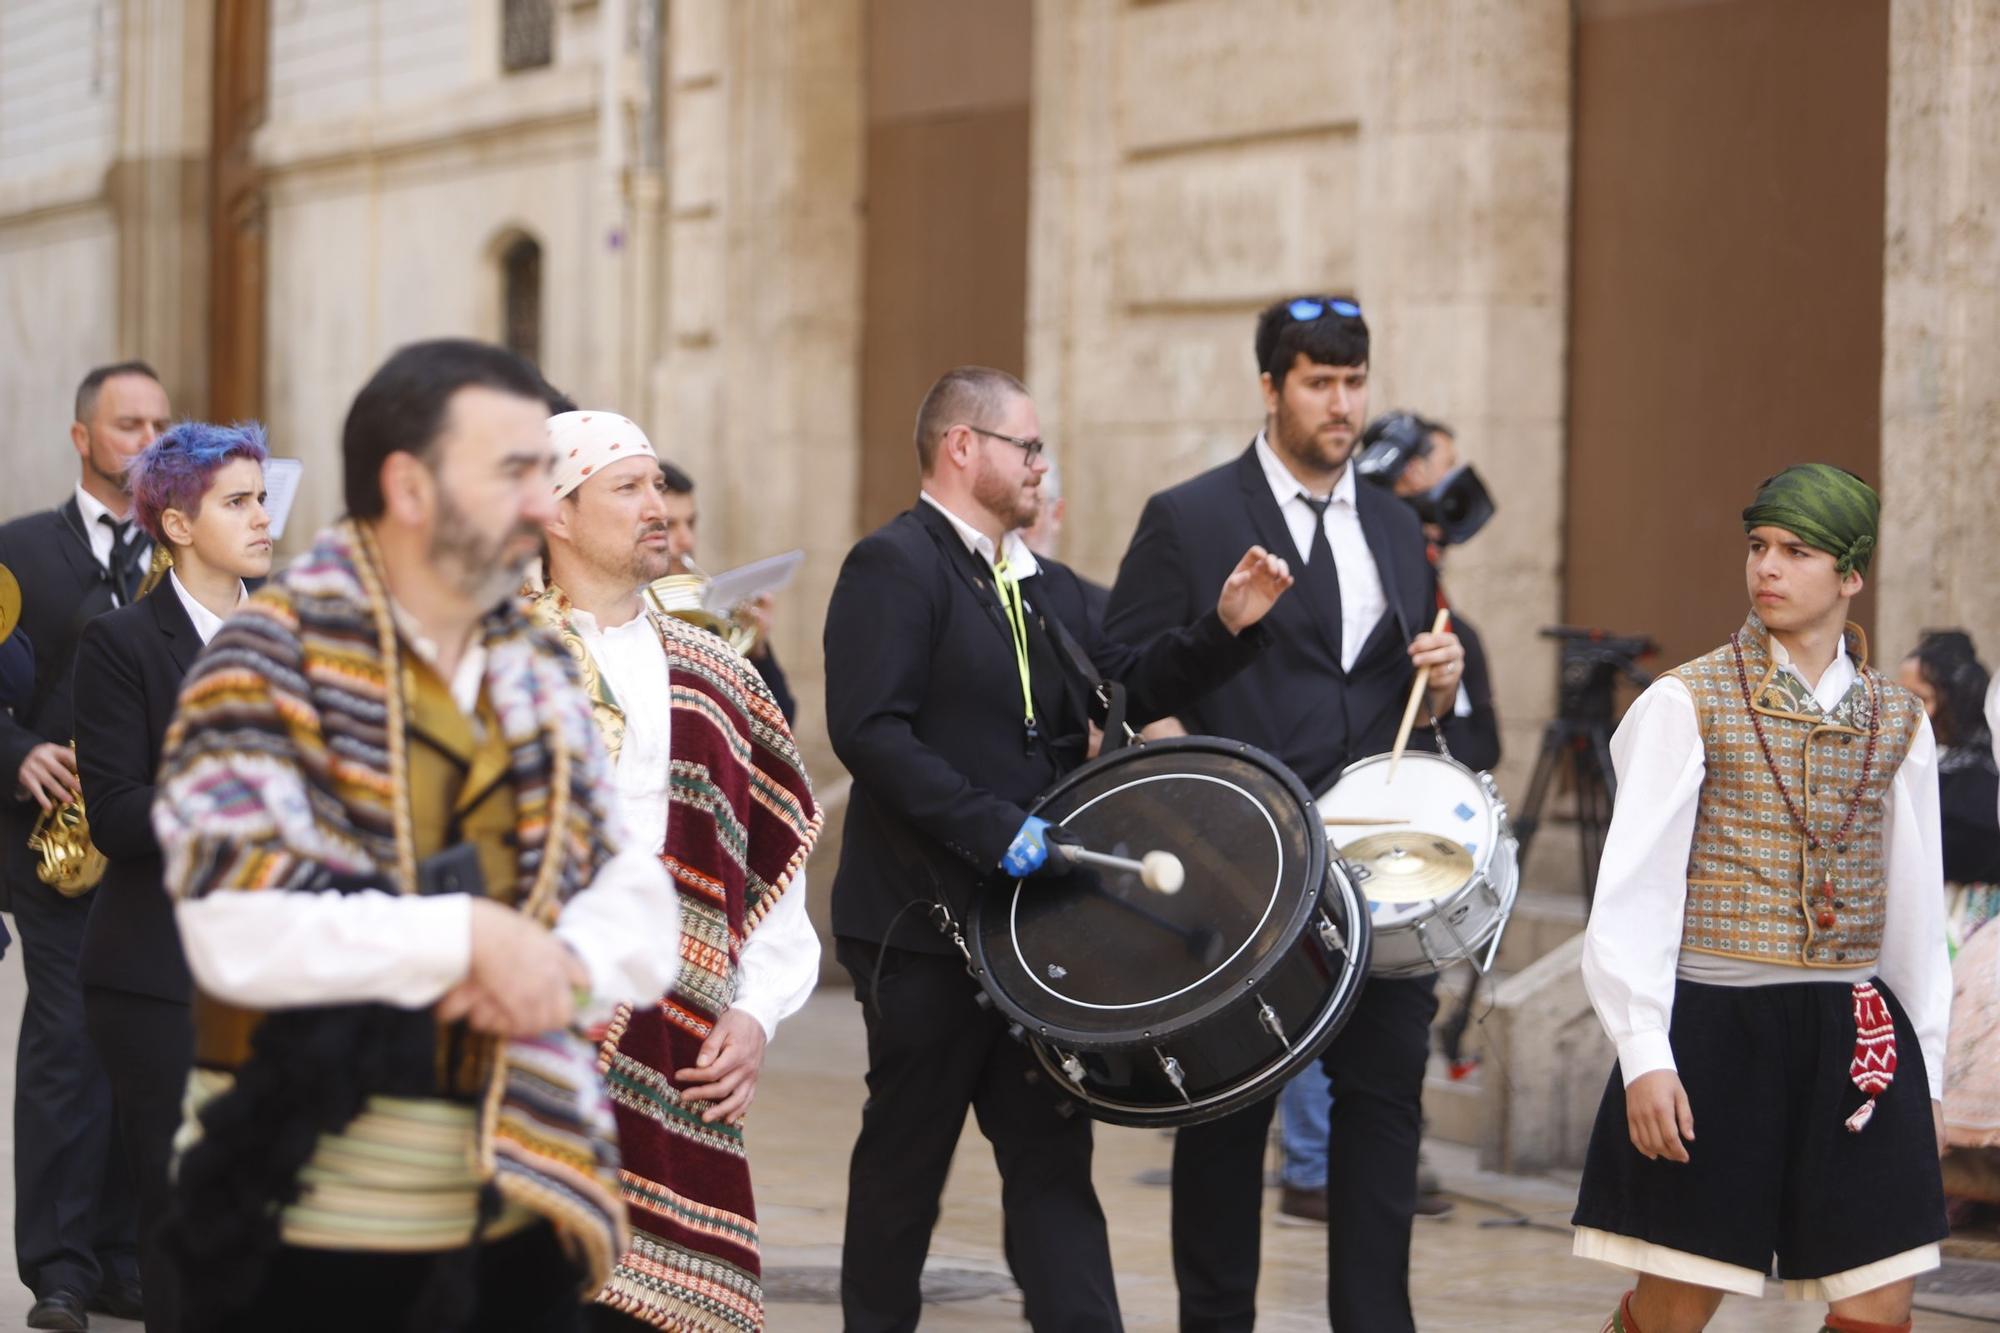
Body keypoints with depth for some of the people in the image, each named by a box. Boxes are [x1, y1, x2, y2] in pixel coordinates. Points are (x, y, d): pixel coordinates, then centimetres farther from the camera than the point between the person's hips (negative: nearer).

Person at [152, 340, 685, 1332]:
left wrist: (566, 965, -13)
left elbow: (640, 910, 8)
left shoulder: (539, 679, 14)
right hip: (310, 1228, -6)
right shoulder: (267, 665, -6)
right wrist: (468, 936, -19)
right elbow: (237, 931, -19)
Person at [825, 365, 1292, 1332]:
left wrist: (1225, 628, 0)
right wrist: (991, 826, -25)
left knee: (1052, 1157, 2)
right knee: (907, 1153, 5)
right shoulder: (893, 566, -10)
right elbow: (868, 732, -20)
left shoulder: (1046, 588, 17)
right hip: (926, 921, -7)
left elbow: (1127, 691, 15)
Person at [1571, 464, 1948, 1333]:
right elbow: (1634, 893, -7)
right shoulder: (1686, 704, -3)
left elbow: (1916, 909, 14)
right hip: (1715, 1028, -3)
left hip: (1853, 1033, 4)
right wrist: (1644, 1056, -13)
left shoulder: (1897, 724, 10)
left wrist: (1926, 1069, 14)